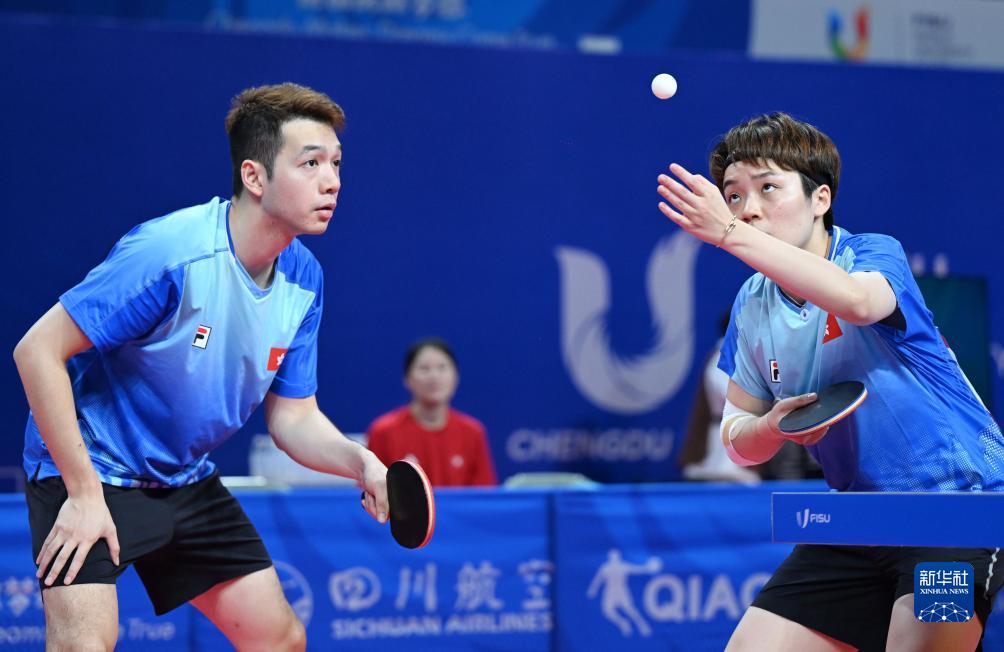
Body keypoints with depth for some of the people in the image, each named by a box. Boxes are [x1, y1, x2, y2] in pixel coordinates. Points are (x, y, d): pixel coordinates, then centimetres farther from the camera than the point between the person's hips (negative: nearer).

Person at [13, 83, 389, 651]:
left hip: (187, 483, 8)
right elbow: (38, 350, -23)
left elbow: (292, 416, 5)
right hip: (89, 471, -7)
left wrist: (361, 462, -16)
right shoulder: (168, 253, -26)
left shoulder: (304, 278, -3)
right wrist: (84, 491, -23)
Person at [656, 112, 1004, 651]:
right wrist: (771, 428, -11)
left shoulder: (877, 254, -12)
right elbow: (737, 435, 14)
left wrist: (732, 234, -46)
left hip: (955, 497, -6)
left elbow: (857, 301, -38)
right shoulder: (752, 307, 5)